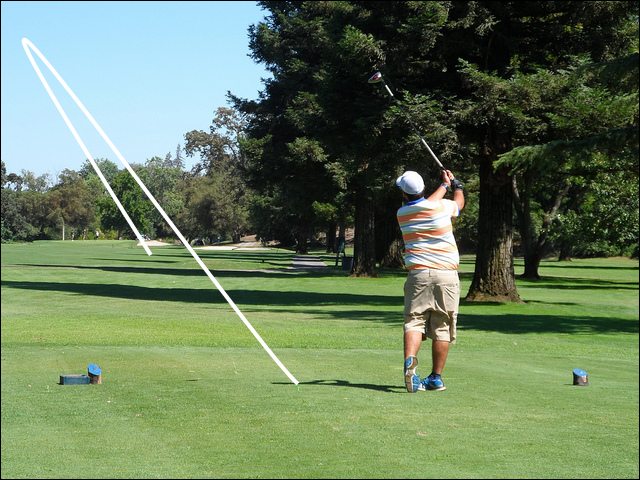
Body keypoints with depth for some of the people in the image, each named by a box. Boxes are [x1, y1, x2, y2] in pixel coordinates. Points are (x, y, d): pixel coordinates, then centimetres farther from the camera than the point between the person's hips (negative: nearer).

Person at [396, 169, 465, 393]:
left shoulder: (402, 213, 6)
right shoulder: (442, 207, 0)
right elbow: (460, 201, 25)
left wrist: (444, 185, 40)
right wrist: (455, 184, 44)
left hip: (417, 274, 1)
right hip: (446, 275, -1)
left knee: (414, 321, -4)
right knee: (442, 327, 5)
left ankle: (410, 360, -31)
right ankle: (436, 378, 8)